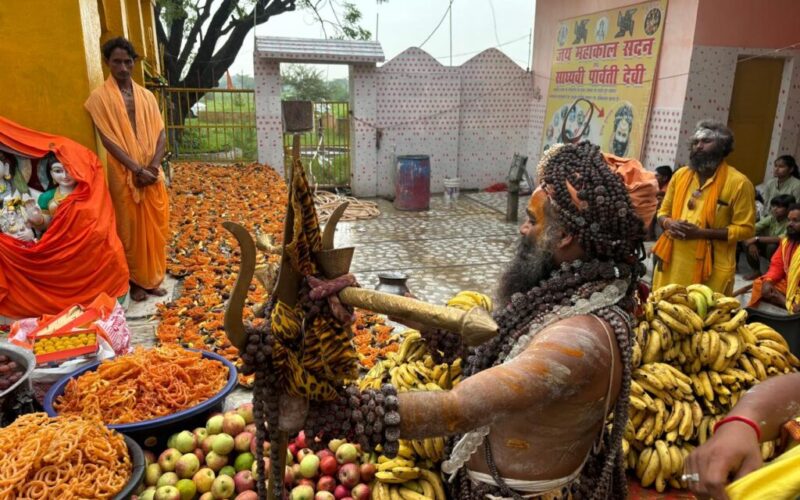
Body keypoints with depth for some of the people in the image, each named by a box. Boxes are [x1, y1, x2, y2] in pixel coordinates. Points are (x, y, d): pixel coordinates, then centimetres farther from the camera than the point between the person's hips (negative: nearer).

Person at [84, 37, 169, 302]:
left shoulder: (146, 95, 9)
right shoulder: (99, 97, -5)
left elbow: (160, 133, 3)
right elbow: (108, 140, -11)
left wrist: (153, 165, -12)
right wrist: (137, 169, -19)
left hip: (152, 172, 4)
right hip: (124, 174, -4)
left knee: (154, 226, 9)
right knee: (130, 227, 5)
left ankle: (152, 278, 23)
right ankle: (135, 281, 19)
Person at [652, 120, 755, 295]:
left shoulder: (738, 182, -6)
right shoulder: (680, 174, 9)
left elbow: (744, 228, -7)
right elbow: (663, 212, 17)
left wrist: (702, 232, -17)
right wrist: (669, 224, -7)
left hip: (710, 268, -4)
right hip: (672, 262, 5)